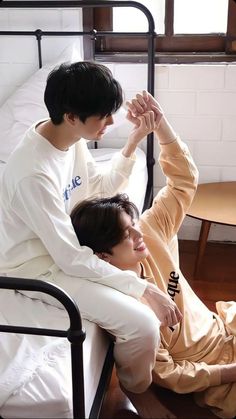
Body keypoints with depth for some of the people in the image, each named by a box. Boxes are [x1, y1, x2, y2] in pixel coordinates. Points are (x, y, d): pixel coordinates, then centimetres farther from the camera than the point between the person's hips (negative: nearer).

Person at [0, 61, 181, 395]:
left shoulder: (70, 137, -6)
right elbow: (71, 260, -28)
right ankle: (135, 392, 14)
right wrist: (143, 289, -25)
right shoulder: (33, 173, -33)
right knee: (142, 323, -19)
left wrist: (133, 143, -2)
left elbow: (102, 189, 9)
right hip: (40, 266, -9)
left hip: (66, 239, 9)